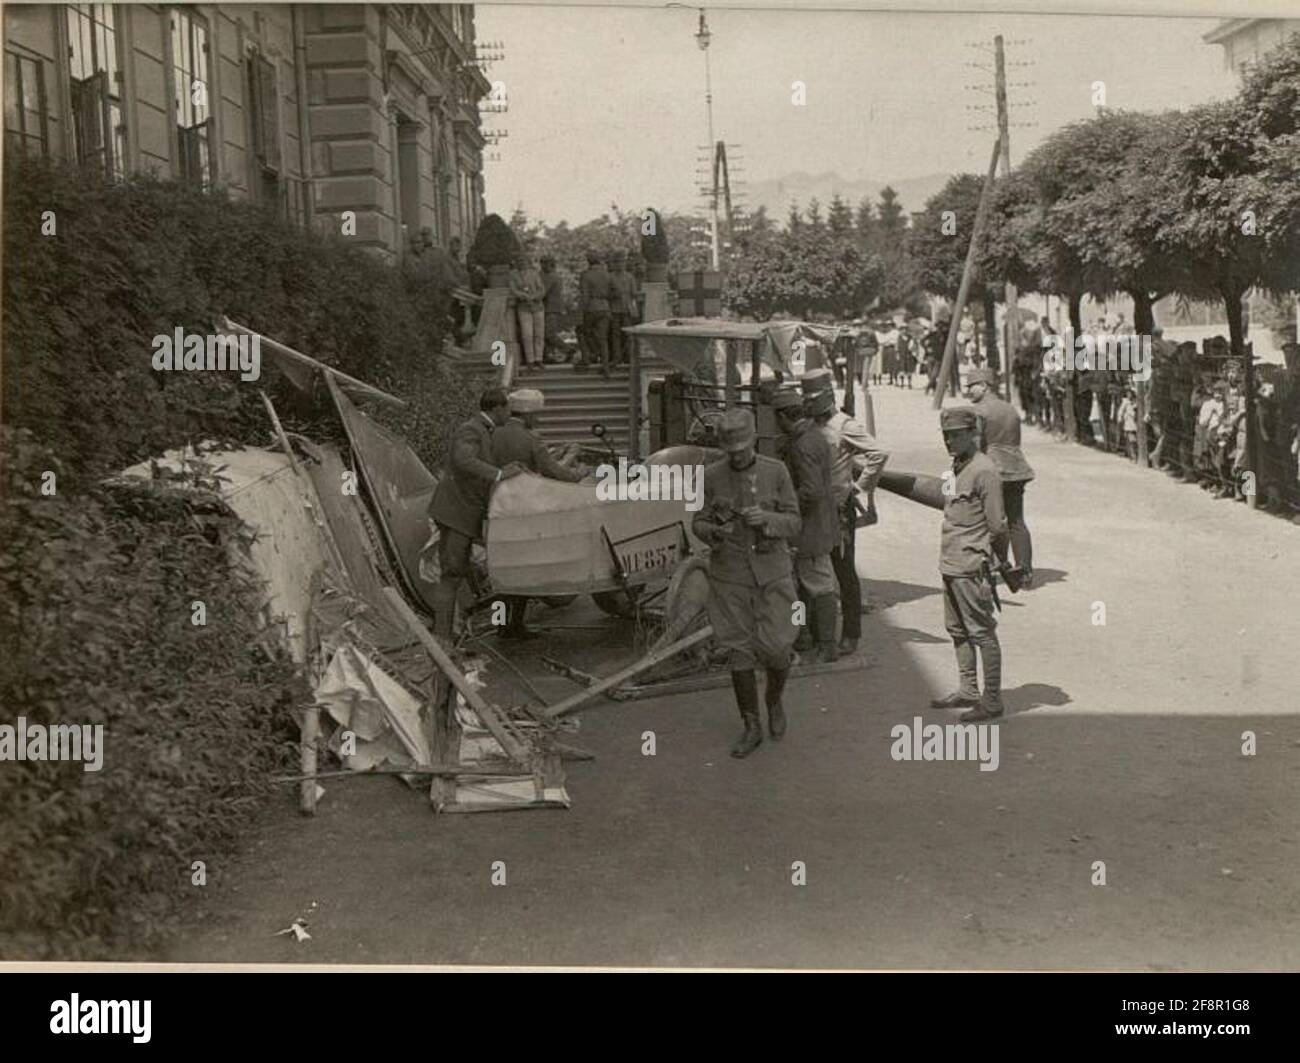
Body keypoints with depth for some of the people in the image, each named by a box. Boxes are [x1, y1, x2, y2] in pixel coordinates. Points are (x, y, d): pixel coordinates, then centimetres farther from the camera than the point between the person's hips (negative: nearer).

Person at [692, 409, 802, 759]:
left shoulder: (776, 472, -3)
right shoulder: (712, 476, -2)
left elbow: (794, 524, -2)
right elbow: (699, 523, 3)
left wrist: (767, 518, -22)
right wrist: (716, 532, -20)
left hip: (772, 572, 0)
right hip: (729, 575, 1)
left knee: (776, 646, -4)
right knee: (739, 651, 3)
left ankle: (775, 700, 28)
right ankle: (752, 728, 15)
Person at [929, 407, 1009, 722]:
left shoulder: (983, 471, -15)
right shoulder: (956, 467, 14)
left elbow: (997, 525, -14)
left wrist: (1000, 561, -2)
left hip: (971, 568, -10)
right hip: (951, 566, 10)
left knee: (982, 633, -4)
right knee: (957, 631, 17)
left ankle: (992, 700, 2)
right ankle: (967, 691, 29)